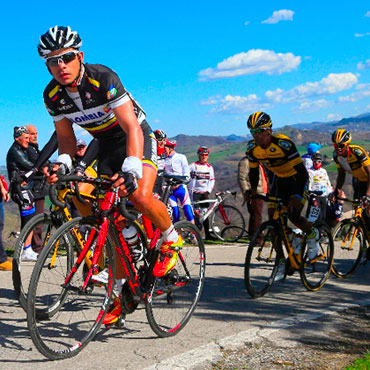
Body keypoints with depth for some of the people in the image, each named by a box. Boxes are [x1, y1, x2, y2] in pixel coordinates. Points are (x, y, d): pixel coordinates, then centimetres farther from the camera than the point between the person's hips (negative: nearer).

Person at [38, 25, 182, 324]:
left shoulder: (103, 79, -27)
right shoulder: (53, 95, -11)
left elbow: (131, 128, -33)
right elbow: (66, 137, 0)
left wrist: (131, 168, -47)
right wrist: (63, 163, -21)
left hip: (136, 137, -5)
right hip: (106, 146, 5)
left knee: (140, 196, -32)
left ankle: (171, 239, -1)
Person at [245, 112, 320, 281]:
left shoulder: (284, 144, -31)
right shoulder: (252, 148, -14)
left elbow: (302, 172, -31)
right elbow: (253, 171, 3)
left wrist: (298, 196, -39)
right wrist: (253, 189, -14)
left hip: (297, 178, -5)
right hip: (280, 180, 5)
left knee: (293, 215, -21)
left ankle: (312, 234, 14)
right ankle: (280, 263, 2)